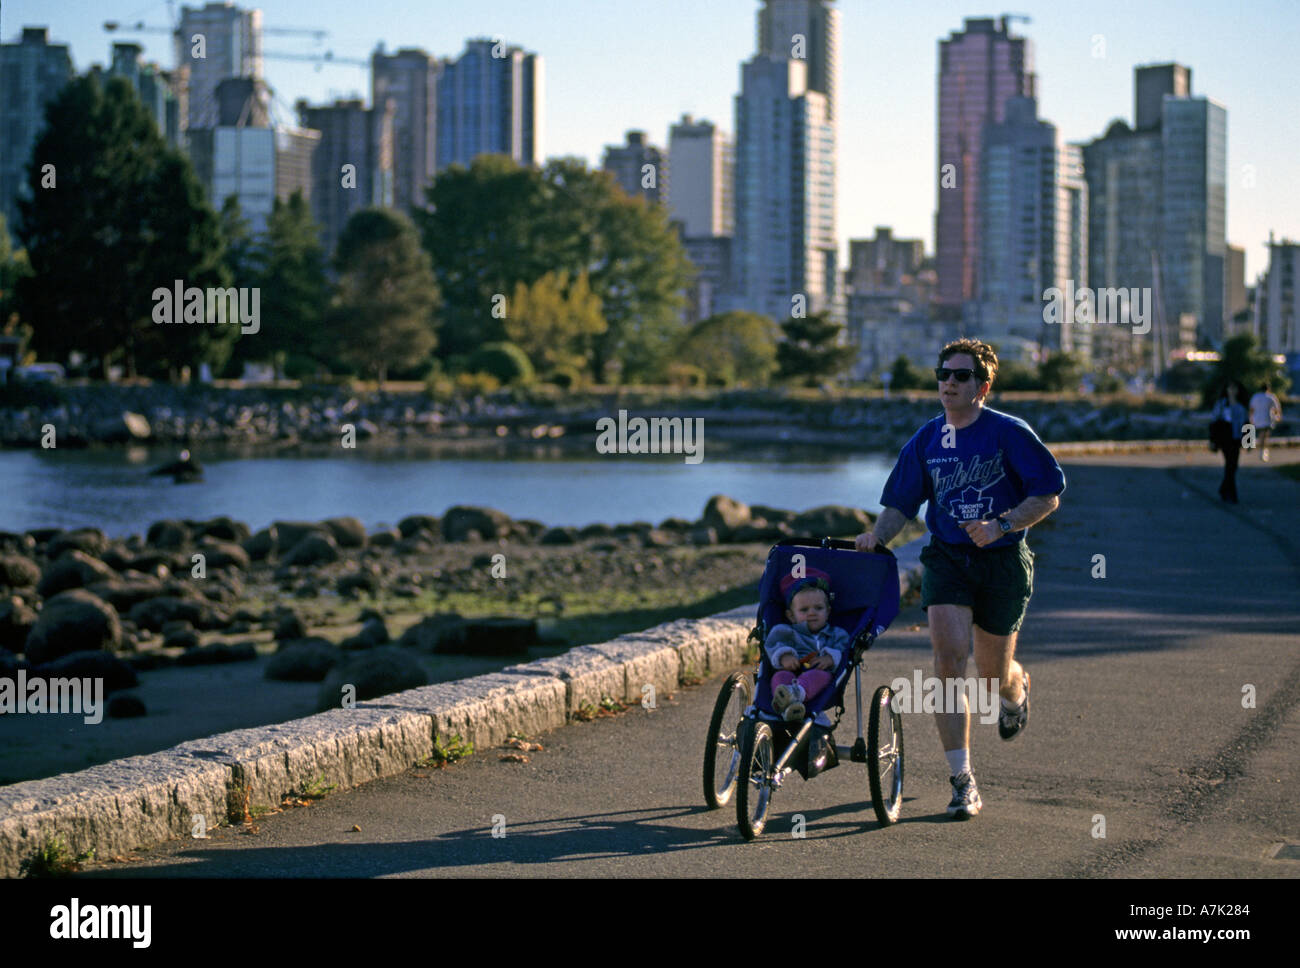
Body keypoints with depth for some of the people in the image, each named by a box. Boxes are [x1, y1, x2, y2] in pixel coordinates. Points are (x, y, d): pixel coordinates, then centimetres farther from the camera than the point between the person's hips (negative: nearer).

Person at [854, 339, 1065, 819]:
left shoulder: (1010, 433, -8)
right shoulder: (927, 440, 3)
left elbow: (1048, 495, -8)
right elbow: (901, 503, 9)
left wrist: (1000, 525, -21)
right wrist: (876, 535, -10)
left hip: (1003, 562, -2)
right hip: (947, 558, 2)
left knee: (994, 675, 9)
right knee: (948, 661, -15)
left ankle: (1017, 687, 51)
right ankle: (963, 782, -12)